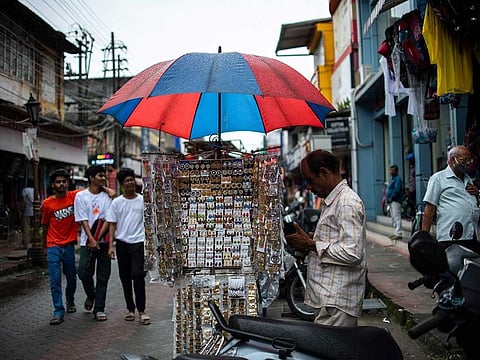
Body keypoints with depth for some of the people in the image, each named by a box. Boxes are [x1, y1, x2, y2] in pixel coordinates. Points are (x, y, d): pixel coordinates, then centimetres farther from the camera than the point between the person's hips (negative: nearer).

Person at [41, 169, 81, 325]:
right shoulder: (47, 203, -3)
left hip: (69, 245, 2)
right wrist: (45, 246, 15)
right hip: (53, 246, -1)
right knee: (55, 281, -6)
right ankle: (59, 312, 1)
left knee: (71, 278, 15)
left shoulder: (74, 196, -3)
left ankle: (70, 301, 40)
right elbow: (45, 226, 8)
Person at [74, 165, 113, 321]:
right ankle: (91, 295, 28)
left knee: (103, 276, 3)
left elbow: (108, 220, -2)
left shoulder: (107, 196, 4)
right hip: (87, 241, -1)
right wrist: (92, 240, -13)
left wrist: (98, 239, -11)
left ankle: (99, 309, 12)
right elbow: (83, 220, -4)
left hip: (104, 241, 1)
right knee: (84, 273, -4)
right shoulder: (81, 196, 2)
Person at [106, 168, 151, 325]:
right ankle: (130, 308, 23)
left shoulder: (143, 200, 2)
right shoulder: (116, 202, 4)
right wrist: (111, 245, -3)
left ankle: (141, 310, -2)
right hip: (122, 243, 2)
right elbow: (112, 225, 5)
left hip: (139, 243, -2)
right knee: (125, 278, 9)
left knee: (138, 276, -10)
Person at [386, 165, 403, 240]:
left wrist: (391, 198, -17)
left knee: (397, 217, -13)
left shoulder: (398, 179, -10)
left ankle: (398, 234, -16)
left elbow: (397, 190, -20)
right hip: (391, 201, 11)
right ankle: (396, 233, 18)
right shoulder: (392, 179, 21)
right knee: (393, 218, 13)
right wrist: (388, 198, 11)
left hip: (396, 201, -11)